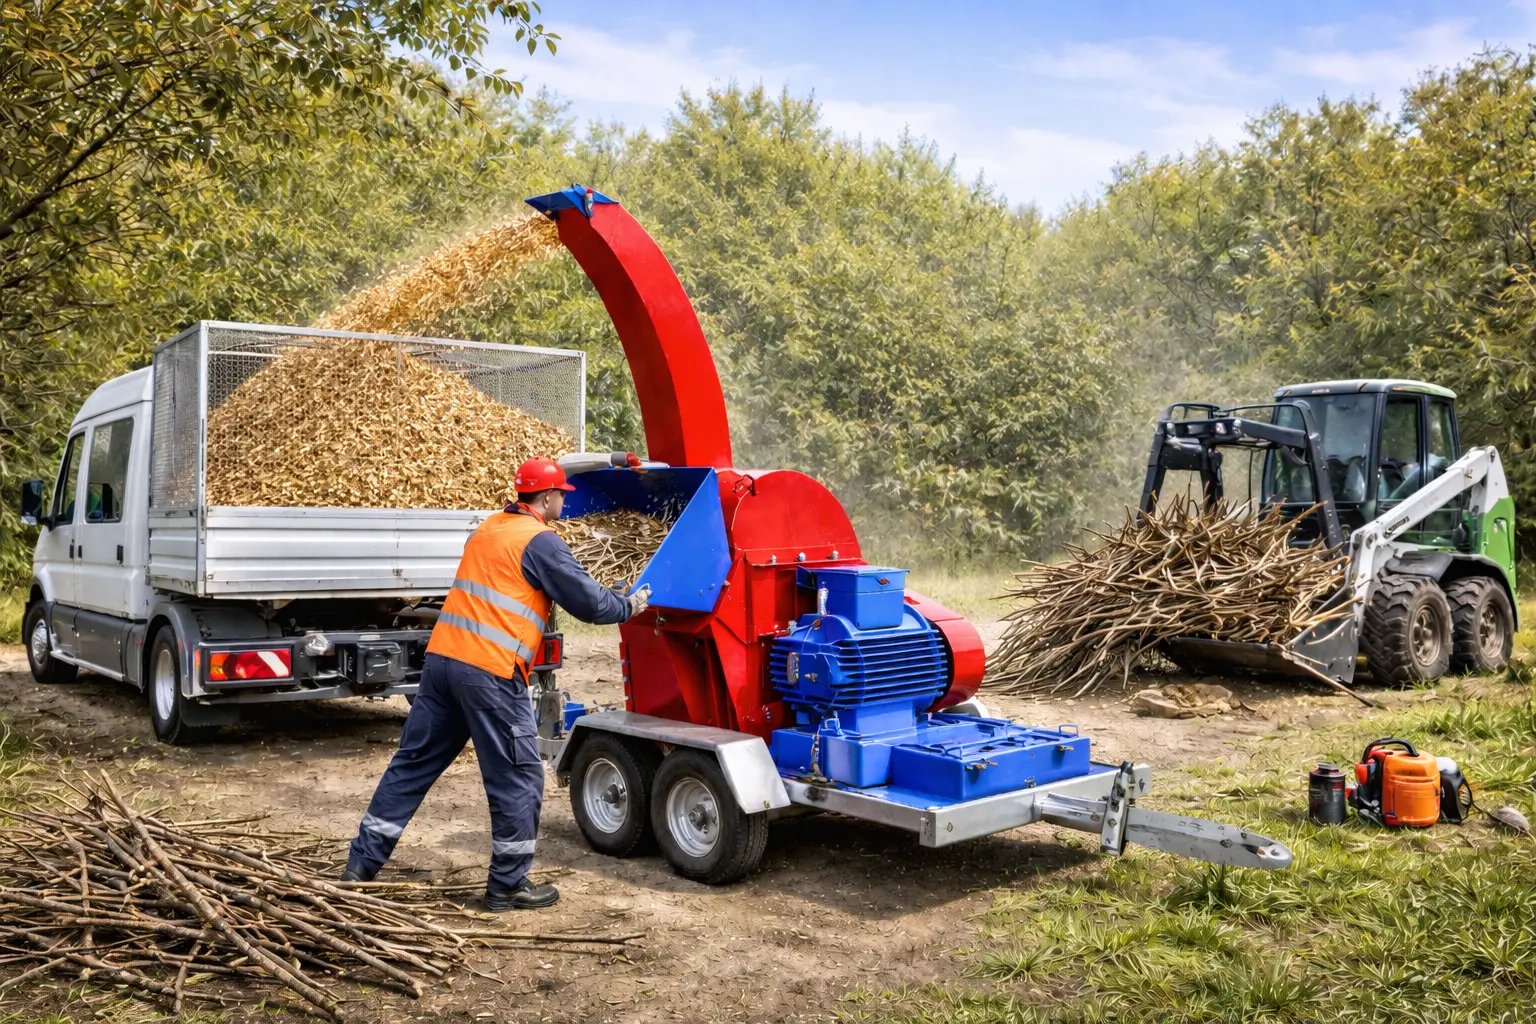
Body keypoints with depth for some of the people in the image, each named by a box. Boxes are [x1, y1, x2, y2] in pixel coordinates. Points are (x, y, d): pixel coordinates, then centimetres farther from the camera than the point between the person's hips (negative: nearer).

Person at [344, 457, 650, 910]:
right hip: (490, 673, -8)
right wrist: (630, 605, 13)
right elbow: (589, 603, -6)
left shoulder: (488, 530, 18)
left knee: (413, 763, 16)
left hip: (441, 657, 8)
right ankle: (508, 886, 12)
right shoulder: (541, 542, -6)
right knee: (518, 779, 4)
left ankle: (361, 864, 22)